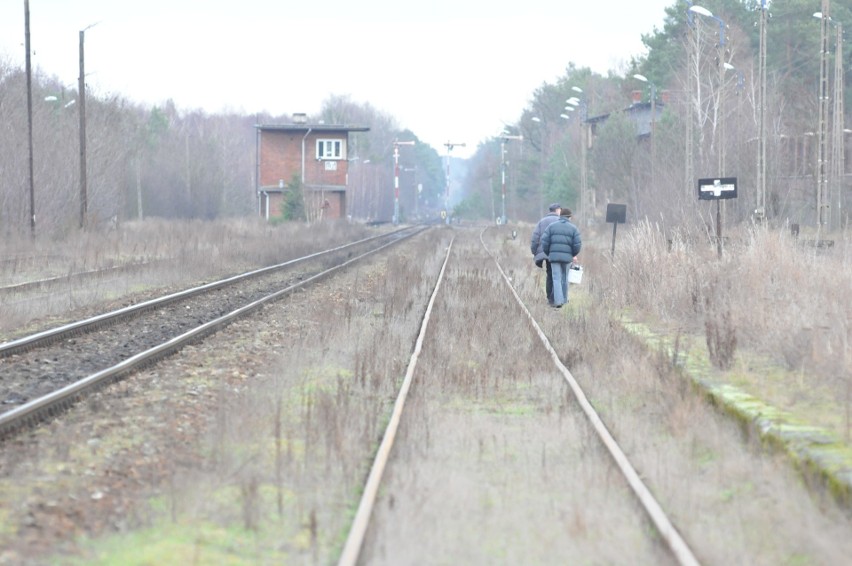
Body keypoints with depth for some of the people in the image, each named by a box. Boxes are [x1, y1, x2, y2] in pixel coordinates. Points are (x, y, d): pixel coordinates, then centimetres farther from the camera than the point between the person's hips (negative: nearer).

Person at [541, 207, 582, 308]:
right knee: (564, 278, 18)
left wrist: (547, 253, 11)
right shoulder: (573, 228, 2)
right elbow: (577, 244, -4)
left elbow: (544, 240, -4)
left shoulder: (551, 226, 2)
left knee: (557, 279, 0)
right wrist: (574, 254, 15)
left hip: (554, 256, -1)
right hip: (567, 256, 1)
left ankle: (558, 301, -13)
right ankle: (564, 299, 27)